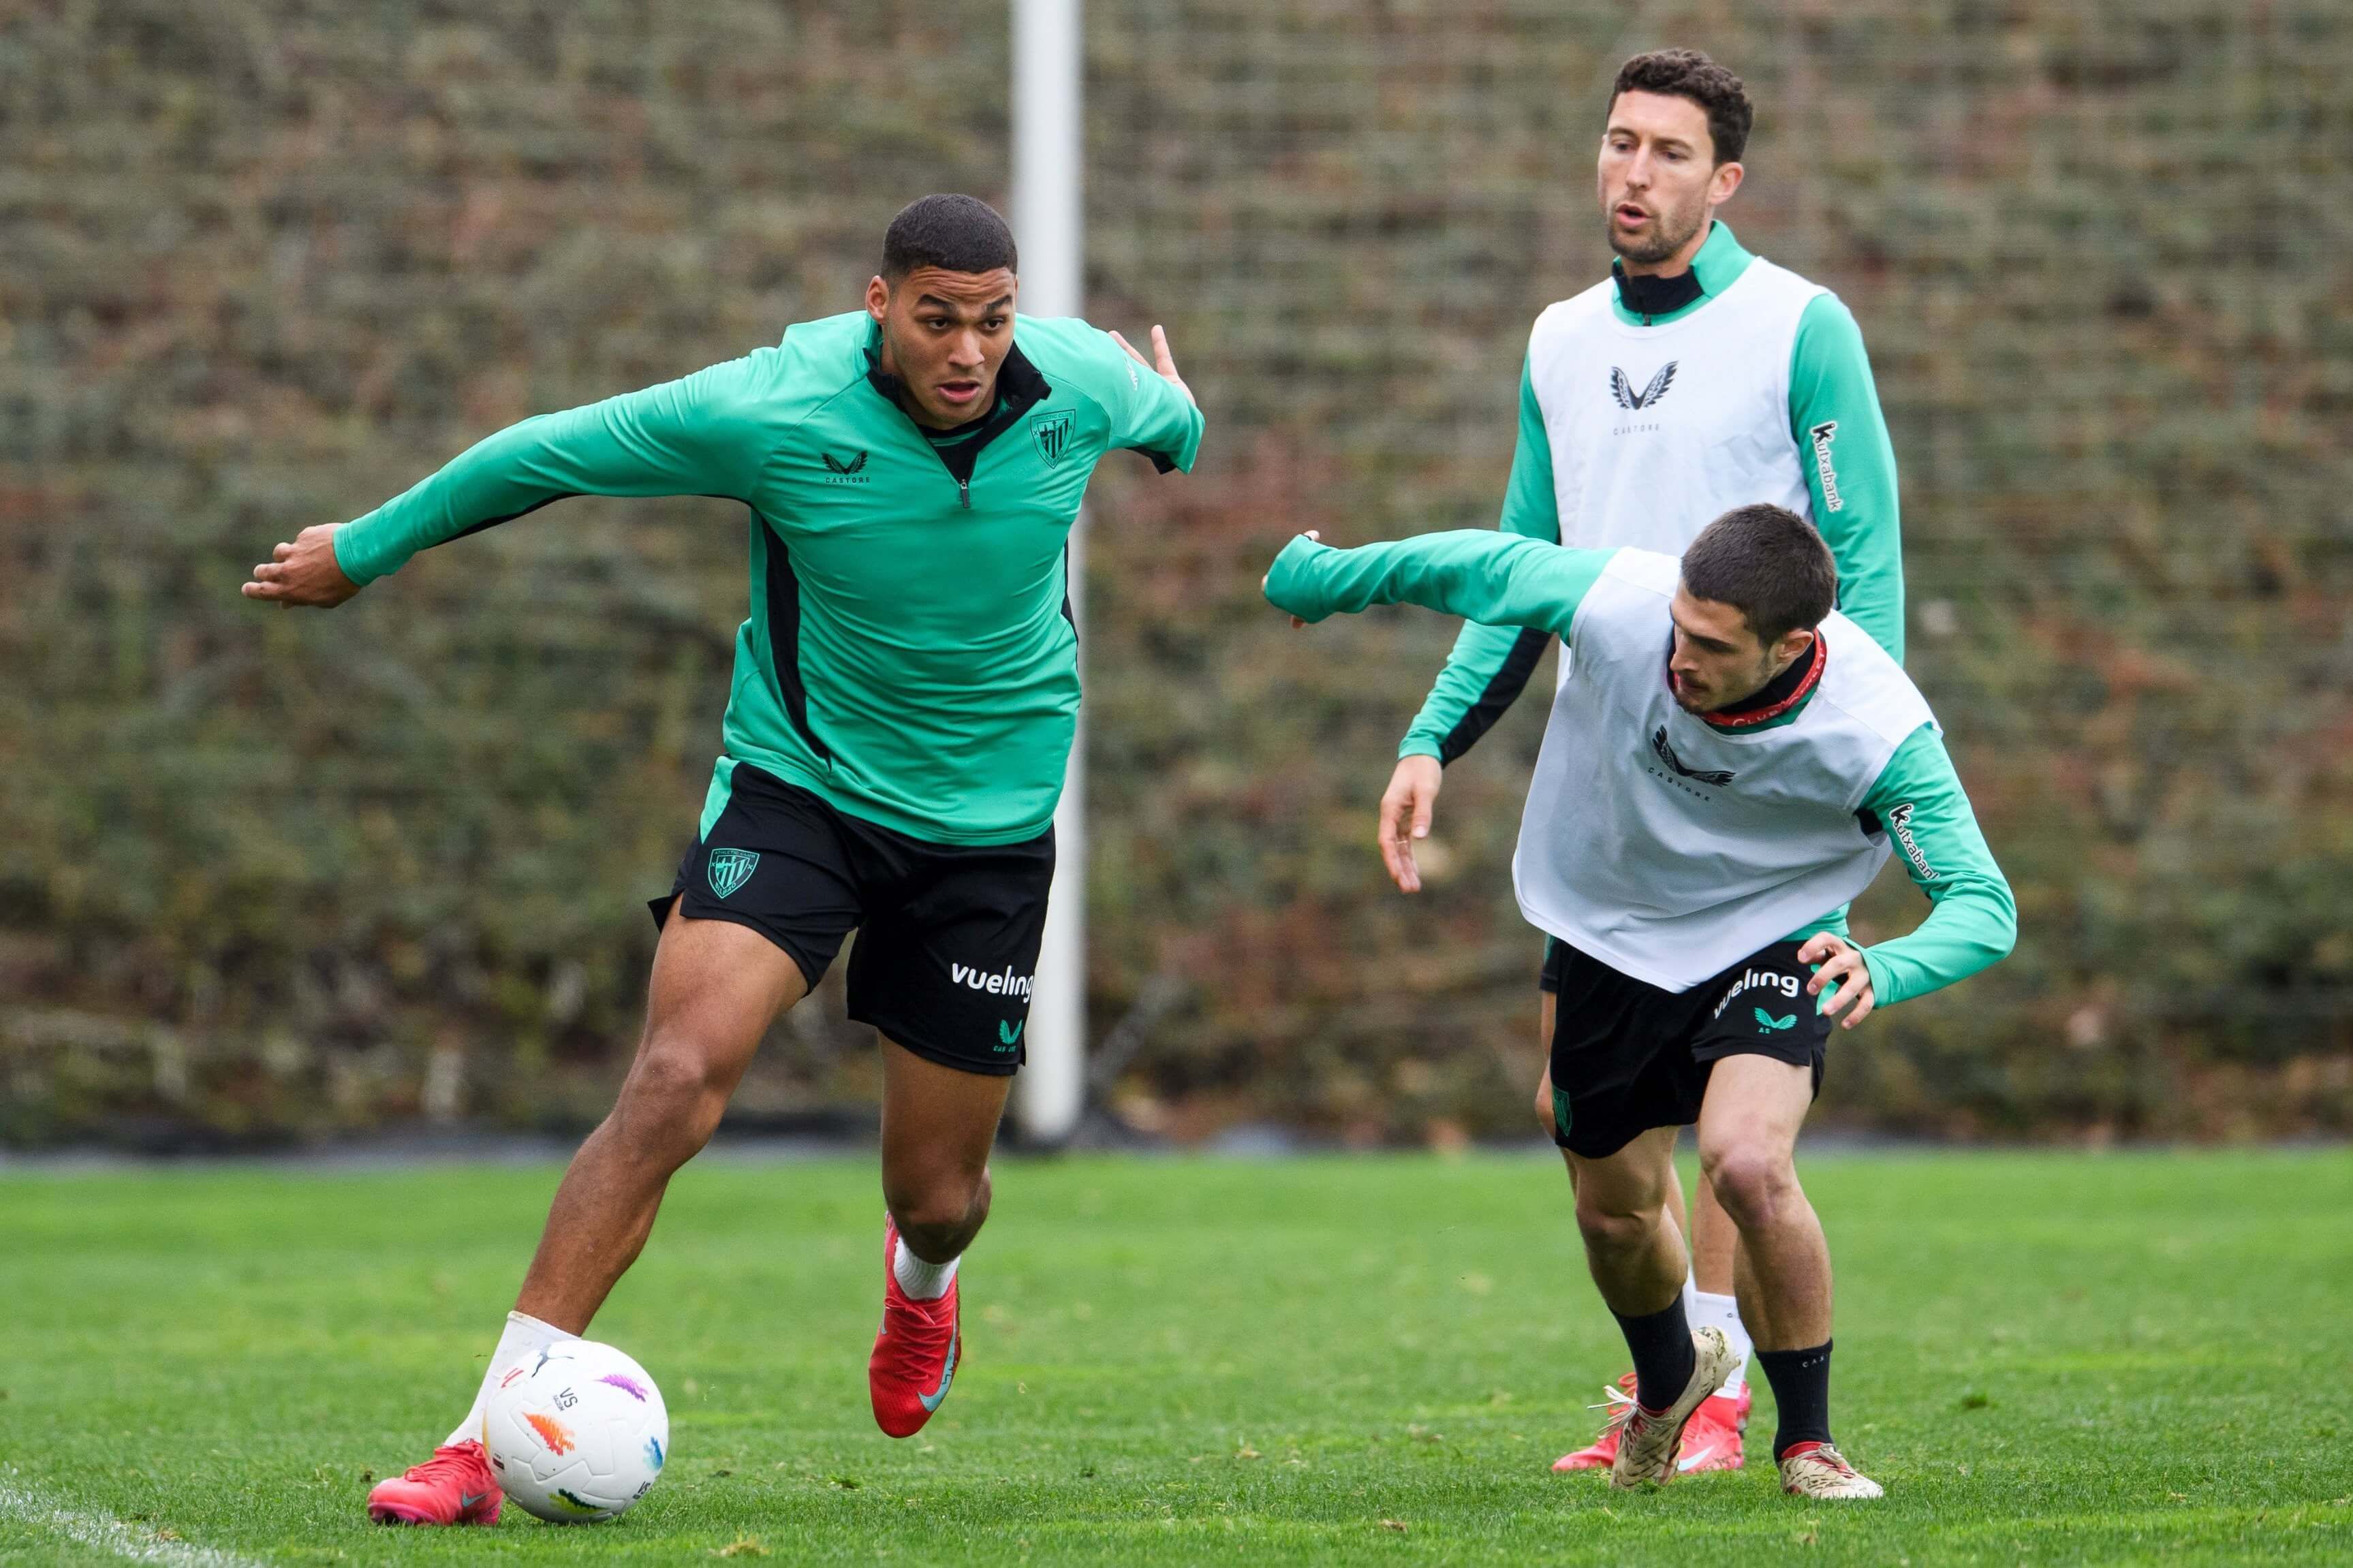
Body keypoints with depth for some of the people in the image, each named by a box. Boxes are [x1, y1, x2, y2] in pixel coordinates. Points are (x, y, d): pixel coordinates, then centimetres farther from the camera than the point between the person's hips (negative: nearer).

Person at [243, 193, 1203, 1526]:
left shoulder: (1080, 384, -12)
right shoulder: (770, 409, -21)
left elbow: (1166, 414, 15)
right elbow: (544, 456, -7)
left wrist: (1177, 431, 39)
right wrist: (364, 553, 4)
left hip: (990, 816, 3)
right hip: (797, 779, -3)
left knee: (938, 1192, 8)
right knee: (677, 1080, -24)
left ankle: (921, 1281, 50)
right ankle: (491, 1440, -22)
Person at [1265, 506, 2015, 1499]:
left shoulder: (1879, 729, -34)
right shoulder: (1615, 601, -31)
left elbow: (1982, 904, -31)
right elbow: (1470, 566, -12)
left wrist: (1881, 972, -52)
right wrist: (1322, 579, 4)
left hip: (1768, 946, -3)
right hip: (1607, 937, 3)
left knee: (1748, 1164, -27)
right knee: (1614, 1209, 14)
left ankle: (1806, 1440, -5)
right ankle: (1667, 1378, 50)